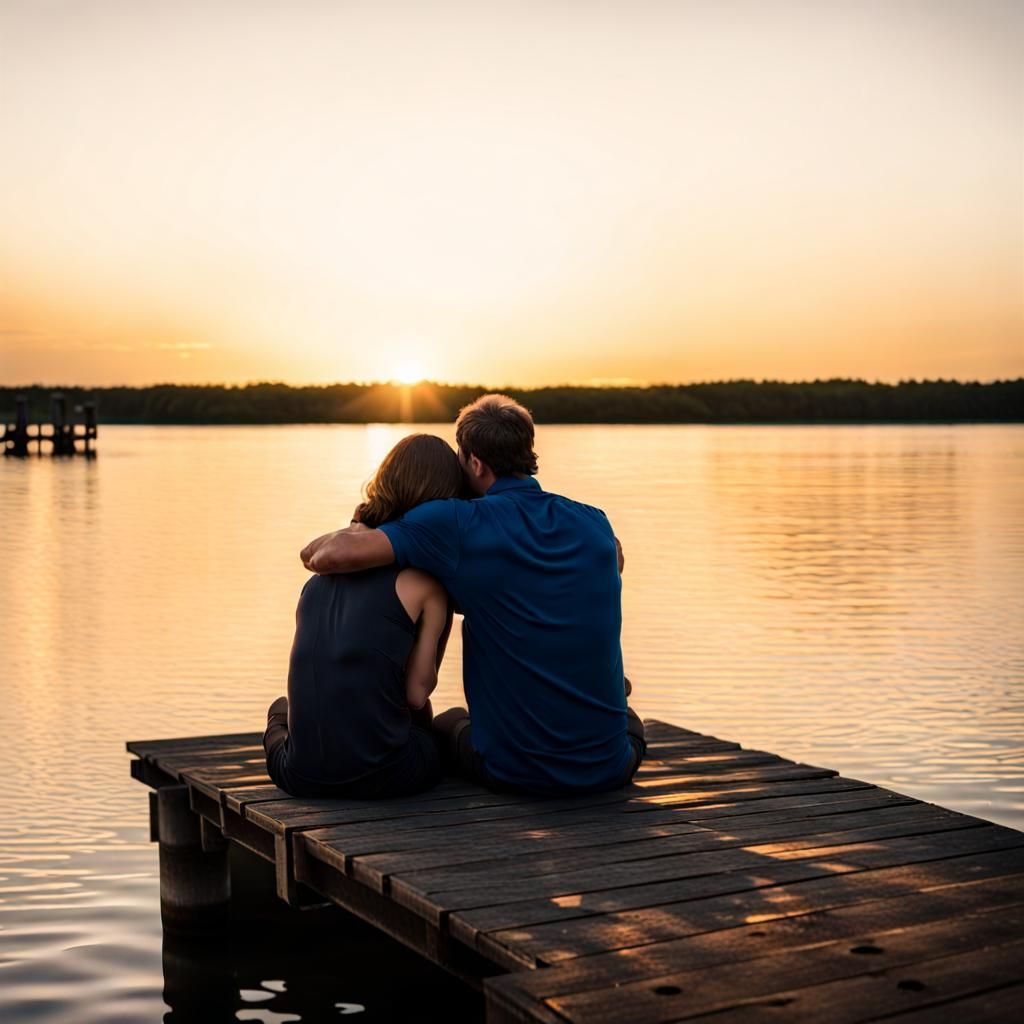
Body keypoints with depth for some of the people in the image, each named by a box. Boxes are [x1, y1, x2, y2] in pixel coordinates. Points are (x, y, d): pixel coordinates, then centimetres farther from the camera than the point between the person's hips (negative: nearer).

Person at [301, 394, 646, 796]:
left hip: (515, 770, -3)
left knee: (449, 724, 32)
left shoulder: (463, 525, -13)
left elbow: (339, 553, -21)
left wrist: (316, 551, 3)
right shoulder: (595, 523, 1)